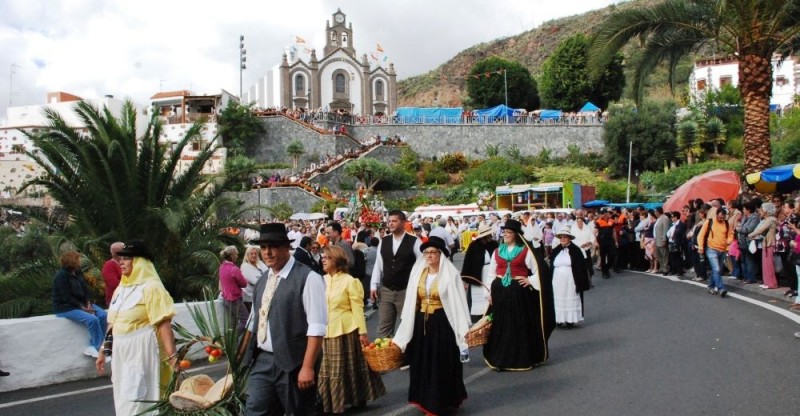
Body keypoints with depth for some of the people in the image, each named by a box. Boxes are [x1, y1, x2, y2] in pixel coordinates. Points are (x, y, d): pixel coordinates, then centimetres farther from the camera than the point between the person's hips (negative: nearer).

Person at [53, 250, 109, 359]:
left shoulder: (78, 272, 8)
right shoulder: (61, 275, -16)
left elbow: (86, 288, 7)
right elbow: (66, 297, -19)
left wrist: (88, 303, -9)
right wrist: (82, 307, -20)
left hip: (81, 304, 8)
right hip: (65, 308, -8)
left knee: (102, 315, -15)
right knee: (92, 319, -28)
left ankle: (94, 347, -10)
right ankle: (99, 348, -15)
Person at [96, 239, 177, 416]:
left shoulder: (150, 286, -12)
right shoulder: (121, 288, 12)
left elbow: (164, 323, -20)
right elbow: (114, 323, 18)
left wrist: (172, 356, -26)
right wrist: (103, 351, 18)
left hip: (141, 350, -8)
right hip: (121, 352, 8)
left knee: (134, 401, -6)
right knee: (123, 400, 15)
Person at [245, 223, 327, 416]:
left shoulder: (307, 278, -13)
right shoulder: (263, 279, 12)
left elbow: (316, 327, -17)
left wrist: (307, 366, -20)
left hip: (293, 363, -6)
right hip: (262, 361, 7)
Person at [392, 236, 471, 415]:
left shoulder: (450, 274, -8)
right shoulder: (417, 273, 5)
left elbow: (459, 303, -9)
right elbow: (412, 303, 8)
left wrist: (464, 329, -15)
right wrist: (401, 334, 7)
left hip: (443, 324, -5)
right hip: (421, 324, 5)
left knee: (443, 365, 3)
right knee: (422, 363, 10)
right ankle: (427, 401, 24)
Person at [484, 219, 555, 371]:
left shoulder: (525, 251, 1)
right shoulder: (497, 252, 11)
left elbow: (538, 270, 3)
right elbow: (491, 273, 13)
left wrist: (530, 281, -10)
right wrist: (489, 291, 7)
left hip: (519, 291, -3)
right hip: (499, 292, 3)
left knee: (521, 325, 2)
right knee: (500, 326, 4)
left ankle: (523, 358, 13)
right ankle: (501, 359, 12)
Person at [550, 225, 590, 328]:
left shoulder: (576, 250, -4)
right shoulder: (555, 251, 8)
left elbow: (581, 267, -6)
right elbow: (551, 267, 11)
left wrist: (580, 283, -11)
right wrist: (550, 281, 7)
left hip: (570, 281, -3)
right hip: (557, 281, 4)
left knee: (570, 300, 1)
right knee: (559, 300, 4)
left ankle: (570, 320, 8)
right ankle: (560, 320, 10)